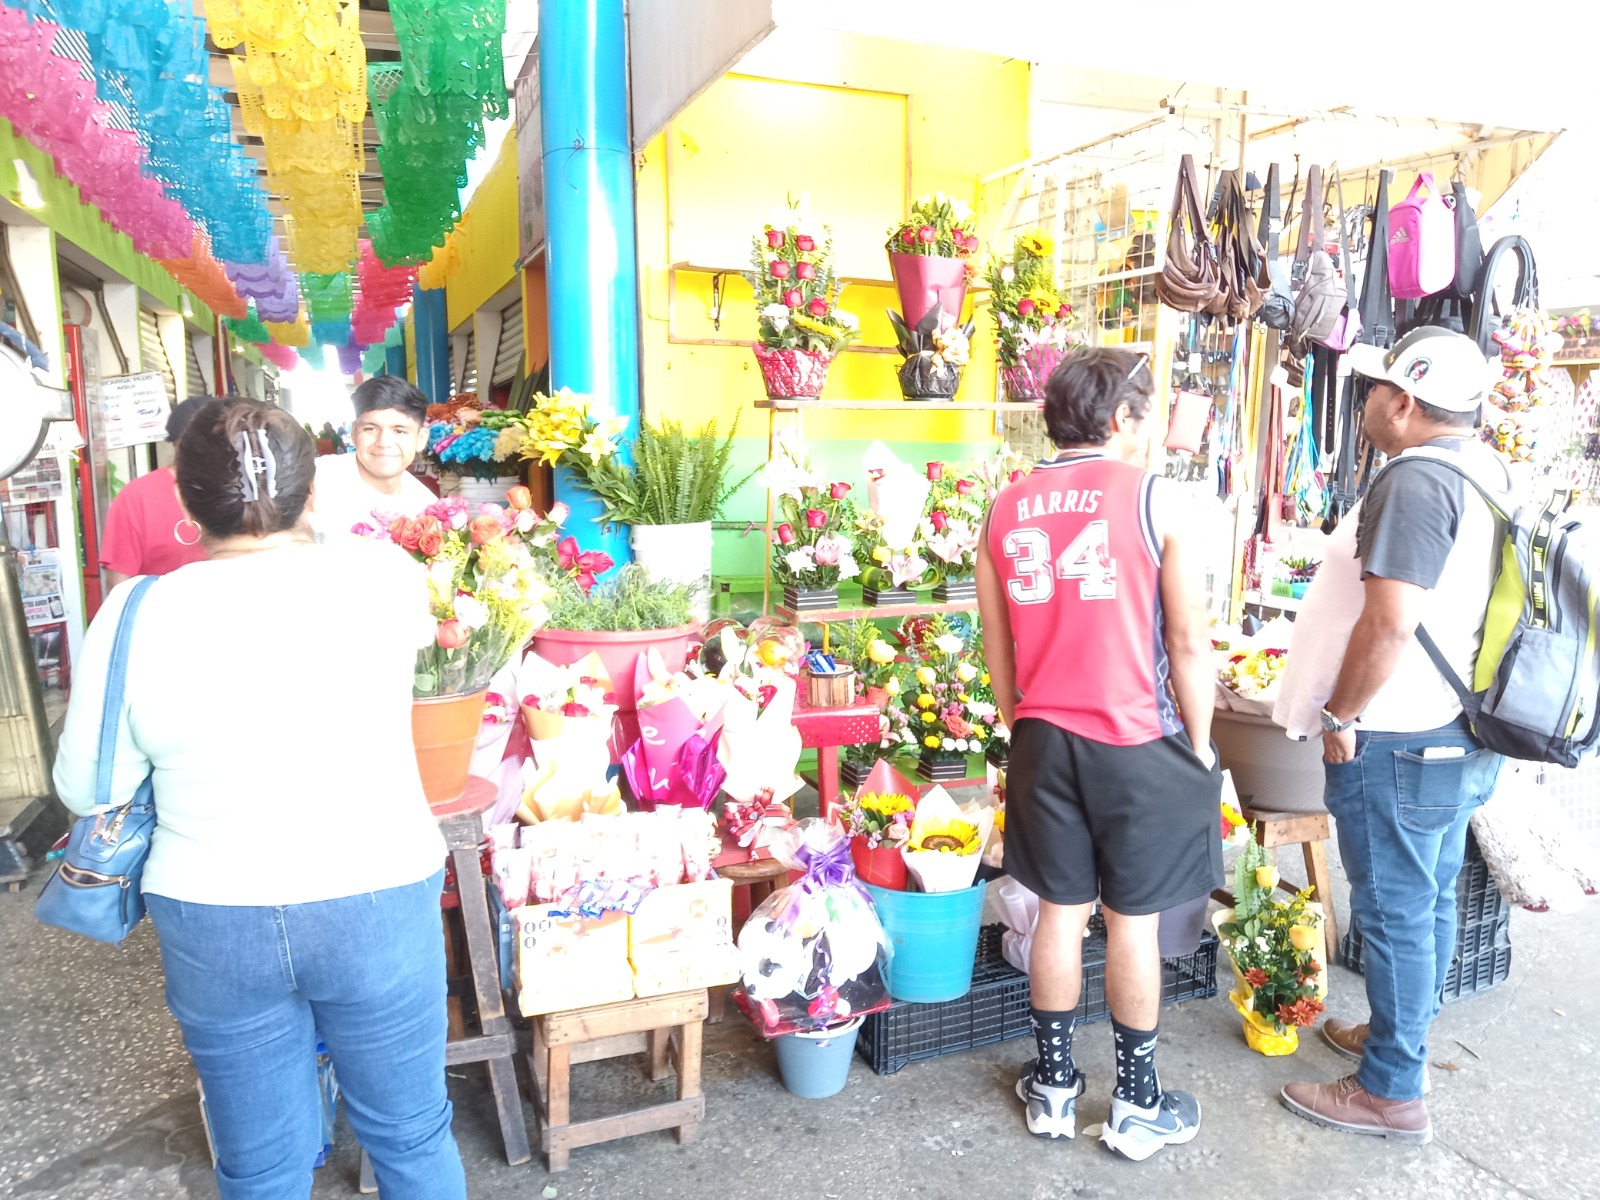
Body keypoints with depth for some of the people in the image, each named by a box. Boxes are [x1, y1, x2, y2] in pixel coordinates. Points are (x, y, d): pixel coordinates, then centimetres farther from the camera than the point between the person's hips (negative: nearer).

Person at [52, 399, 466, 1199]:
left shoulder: (136, 615, -10)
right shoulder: (381, 577, -12)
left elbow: (85, 789, 0)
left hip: (211, 921, 2)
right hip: (375, 905, -1)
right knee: (410, 1136, 19)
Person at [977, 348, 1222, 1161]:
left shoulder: (1006, 510, 3)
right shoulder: (1151, 499, -9)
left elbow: (997, 650, 9)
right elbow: (1189, 647, -8)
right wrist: (1198, 747, 3)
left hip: (1043, 740, 4)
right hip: (1137, 743, -3)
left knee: (1060, 911, 15)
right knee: (1133, 922, 10)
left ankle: (1052, 1086, 29)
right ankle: (1137, 1105, 26)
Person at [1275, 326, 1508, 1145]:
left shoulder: (1414, 481, -21)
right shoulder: (1486, 472, 10)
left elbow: (1390, 621, -28)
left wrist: (1339, 716, -16)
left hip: (1399, 745, -10)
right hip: (1460, 734, 10)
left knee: (1395, 913, 3)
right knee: (1431, 900, 20)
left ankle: (1393, 1093, 17)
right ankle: (1403, 1037, 38)